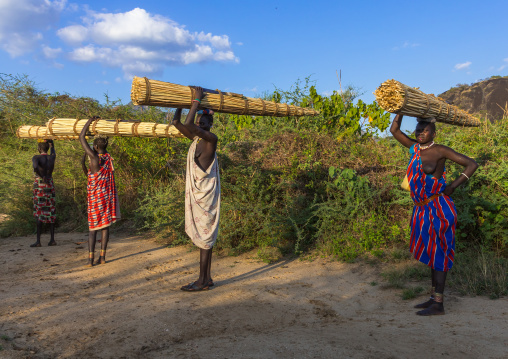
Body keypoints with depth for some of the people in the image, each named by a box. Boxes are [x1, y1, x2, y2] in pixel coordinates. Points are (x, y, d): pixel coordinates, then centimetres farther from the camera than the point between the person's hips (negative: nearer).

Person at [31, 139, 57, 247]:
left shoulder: (36, 157, -10)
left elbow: (35, 166, -32)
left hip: (39, 185, -4)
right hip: (50, 186, 4)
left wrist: (42, 177, -20)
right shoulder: (52, 157, 5)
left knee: (39, 213, 0)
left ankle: (38, 241, 2)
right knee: (51, 213, 7)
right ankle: (52, 239, 8)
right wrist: (51, 143, 36)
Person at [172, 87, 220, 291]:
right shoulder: (196, 138, 13)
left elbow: (188, 125, -26)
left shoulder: (211, 139, -12)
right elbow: (177, 123, 18)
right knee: (203, 237, 11)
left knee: (204, 236, -4)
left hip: (206, 195, -9)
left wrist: (197, 100, -17)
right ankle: (207, 278, 19)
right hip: (196, 194, 9)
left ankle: (202, 281, 4)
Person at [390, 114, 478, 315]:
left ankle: (438, 304, 6)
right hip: (423, 209, 7)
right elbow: (394, 130, 18)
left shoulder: (440, 151, -10)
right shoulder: (414, 148, 8)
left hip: (438, 208, -7)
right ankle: (434, 297, 26)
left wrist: (451, 187, -13)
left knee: (437, 253, -2)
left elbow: (472, 164, -10)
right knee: (431, 253, 14)